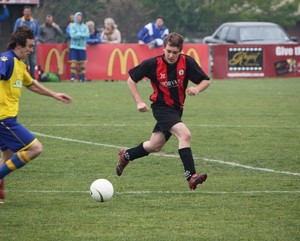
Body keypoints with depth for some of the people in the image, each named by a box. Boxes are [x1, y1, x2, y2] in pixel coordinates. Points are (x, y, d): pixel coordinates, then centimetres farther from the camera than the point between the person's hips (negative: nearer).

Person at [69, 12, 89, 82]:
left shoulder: (85, 27, 9)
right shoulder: (72, 26, 2)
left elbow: (87, 35, -5)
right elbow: (72, 35, -11)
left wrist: (79, 34, -12)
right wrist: (82, 35, -8)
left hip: (82, 47, 2)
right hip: (74, 47, -2)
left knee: (82, 62, 1)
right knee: (73, 62, -11)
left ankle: (82, 78, 6)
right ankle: (73, 77, -13)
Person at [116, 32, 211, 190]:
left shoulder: (187, 62, -10)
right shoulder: (153, 64, -15)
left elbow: (206, 81, -2)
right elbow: (131, 79, -3)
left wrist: (197, 89, -24)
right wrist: (139, 102, -10)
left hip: (177, 109, 5)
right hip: (161, 107, -5)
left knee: (154, 146, 16)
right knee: (185, 134, -27)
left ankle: (126, 155, 42)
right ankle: (191, 176, -29)